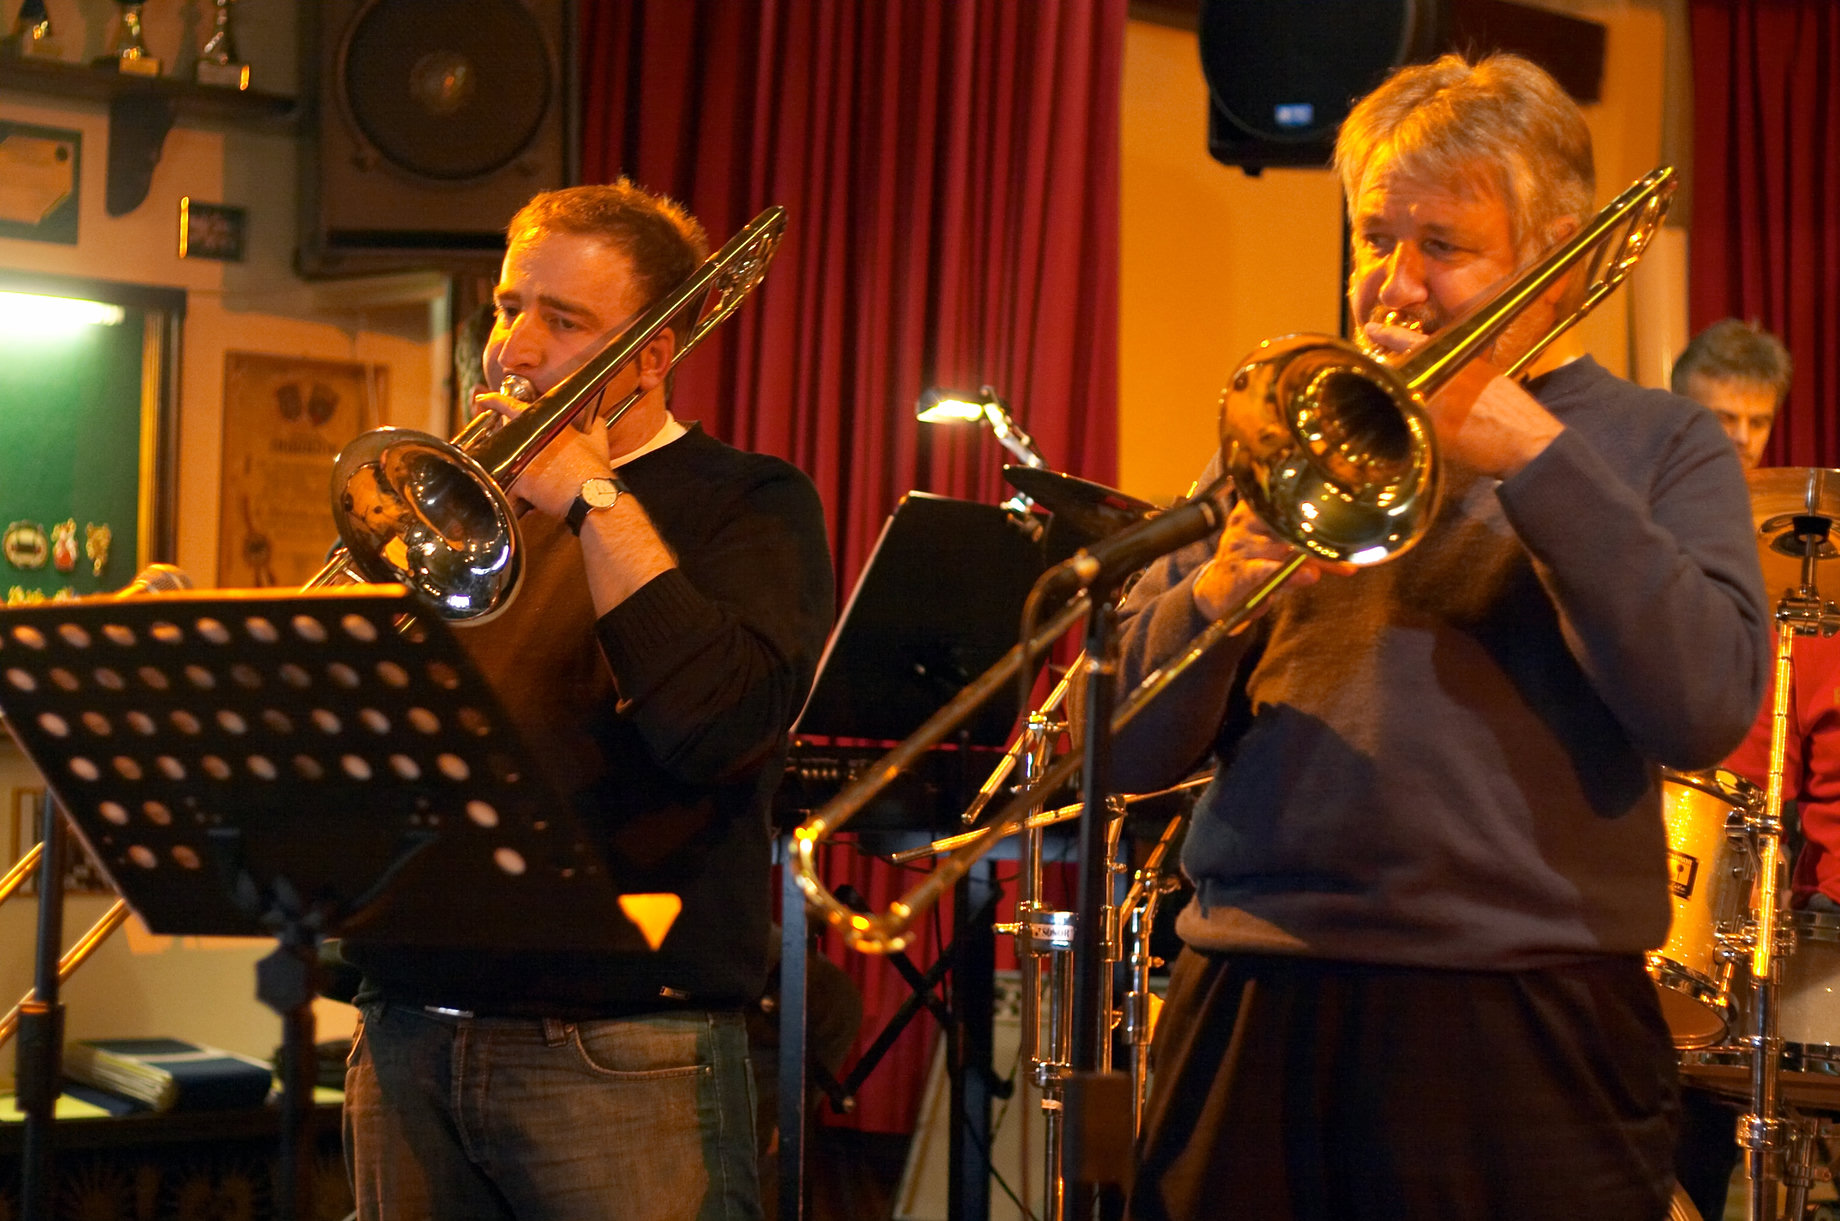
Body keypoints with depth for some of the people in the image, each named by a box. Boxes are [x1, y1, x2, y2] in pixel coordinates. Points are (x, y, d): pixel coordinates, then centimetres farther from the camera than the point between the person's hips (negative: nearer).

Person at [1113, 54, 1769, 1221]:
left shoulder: (1658, 444, 8)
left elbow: (1705, 710, -10)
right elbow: (1127, 752, 8)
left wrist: (1533, 455, -12)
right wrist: (1210, 596, -11)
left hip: (1527, 1031, -2)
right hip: (1250, 1009, 2)